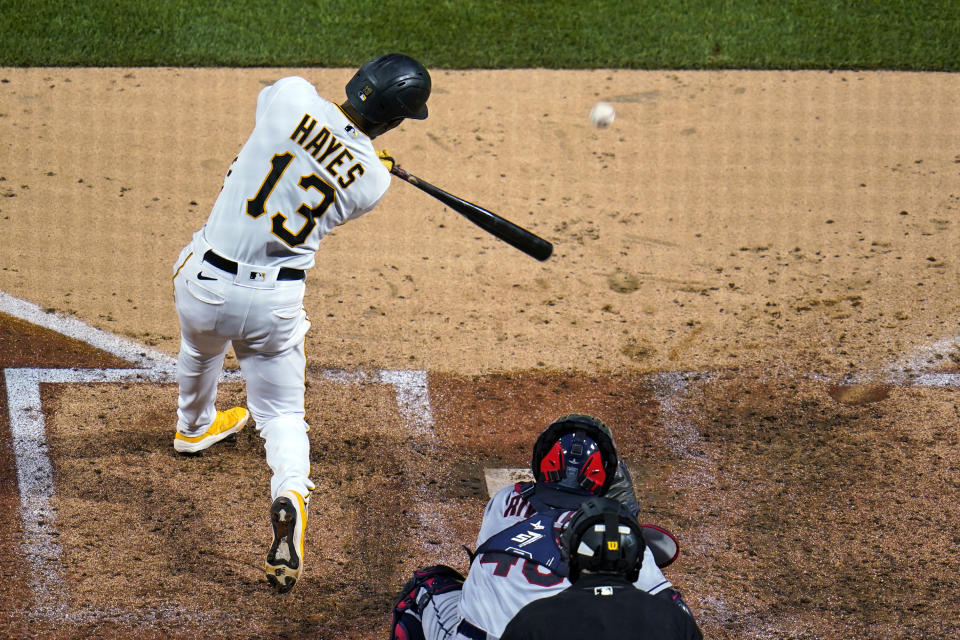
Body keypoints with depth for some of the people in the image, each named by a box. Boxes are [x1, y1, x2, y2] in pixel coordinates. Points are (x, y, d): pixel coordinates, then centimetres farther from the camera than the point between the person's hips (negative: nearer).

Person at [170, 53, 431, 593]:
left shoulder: (292, 95, -13)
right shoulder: (372, 181, -10)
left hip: (204, 283, 1)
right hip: (274, 305, -1)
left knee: (201, 348, 34)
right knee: (282, 412, 15)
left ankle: (194, 426, 62)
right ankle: (291, 492, -15)